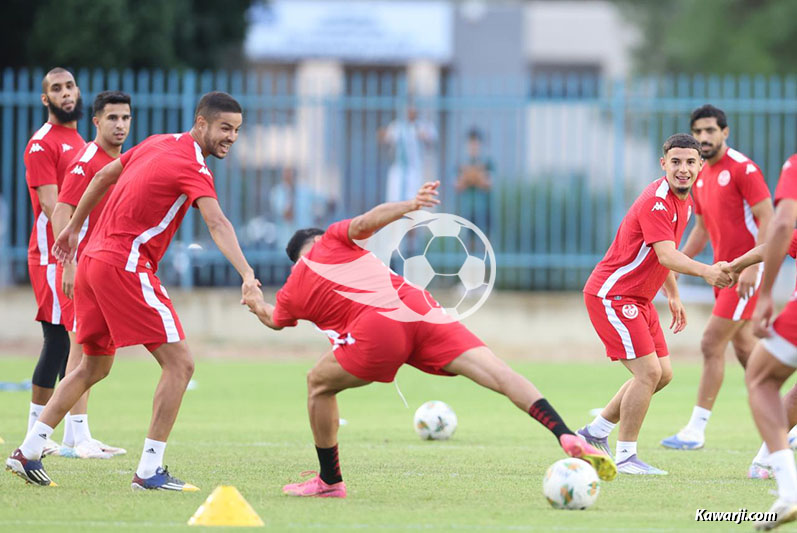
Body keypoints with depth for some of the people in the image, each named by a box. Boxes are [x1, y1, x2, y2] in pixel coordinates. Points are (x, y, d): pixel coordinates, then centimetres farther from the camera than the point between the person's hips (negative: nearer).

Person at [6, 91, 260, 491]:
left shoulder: (158, 144, 13)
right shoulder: (192, 168, -14)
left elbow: (103, 176, 25)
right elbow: (217, 224, -30)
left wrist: (74, 227, 35)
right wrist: (246, 275, -42)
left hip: (94, 258, 9)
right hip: (125, 266, -9)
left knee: (94, 367, 21)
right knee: (179, 363, -8)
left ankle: (28, 452, 19)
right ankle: (149, 470, -10)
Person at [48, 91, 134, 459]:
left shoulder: (119, 162, 15)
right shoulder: (86, 161, -13)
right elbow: (61, 214, -18)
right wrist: (69, 265, -25)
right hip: (81, 268, -9)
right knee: (82, 346, -10)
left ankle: (78, 437, 14)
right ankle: (75, 437, -9)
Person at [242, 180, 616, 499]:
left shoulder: (291, 294, 25)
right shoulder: (330, 241, 27)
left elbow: (274, 320, 47)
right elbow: (366, 222, 6)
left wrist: (256, 303, 68)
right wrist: (409, 206, 3)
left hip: (379, 328, -2)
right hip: (419, 309, 2)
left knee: (319, 384, 22)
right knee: (497, 373, -6)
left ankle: (329, 481, 24)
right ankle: (566, 437, -24)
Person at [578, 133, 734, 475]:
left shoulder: (683, 202, 8)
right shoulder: (656, 201, -23)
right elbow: (666, 255, -36)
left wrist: (673, 296, 20)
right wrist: (705, 271, -52)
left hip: (638, 299, 10)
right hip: (611, 294, -10)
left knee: (663, 374, 11)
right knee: (648, 372, -16)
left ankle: (596, 432, 24)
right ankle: (625, 456, -6)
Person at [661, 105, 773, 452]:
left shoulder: (742, 169, -13)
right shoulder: (700, 176, 12)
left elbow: (768, 221, -16)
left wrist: (751, 266, -24)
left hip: (747, 271, -9)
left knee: (712, 344, -10)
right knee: (744, 348, 12)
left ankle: (696, 429, -7)